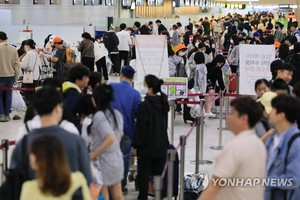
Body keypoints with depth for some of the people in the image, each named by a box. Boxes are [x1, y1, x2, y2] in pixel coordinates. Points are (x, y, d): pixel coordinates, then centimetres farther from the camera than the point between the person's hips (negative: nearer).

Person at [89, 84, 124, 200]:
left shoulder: (99, 116, -18)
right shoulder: (117, 114, 5)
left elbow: (110, 139, -28)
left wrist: (94, 154, -19)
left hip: (103, 160, -7)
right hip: (117, 158, 7)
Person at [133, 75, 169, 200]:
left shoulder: (145, 105, -17)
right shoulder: (163, 103, 4)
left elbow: (141, 127, -14)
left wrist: (136, 144, -6)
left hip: (147, 147, -6)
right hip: (161, 145, 6)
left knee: (144, 174, 2)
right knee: (159, 173, 12)